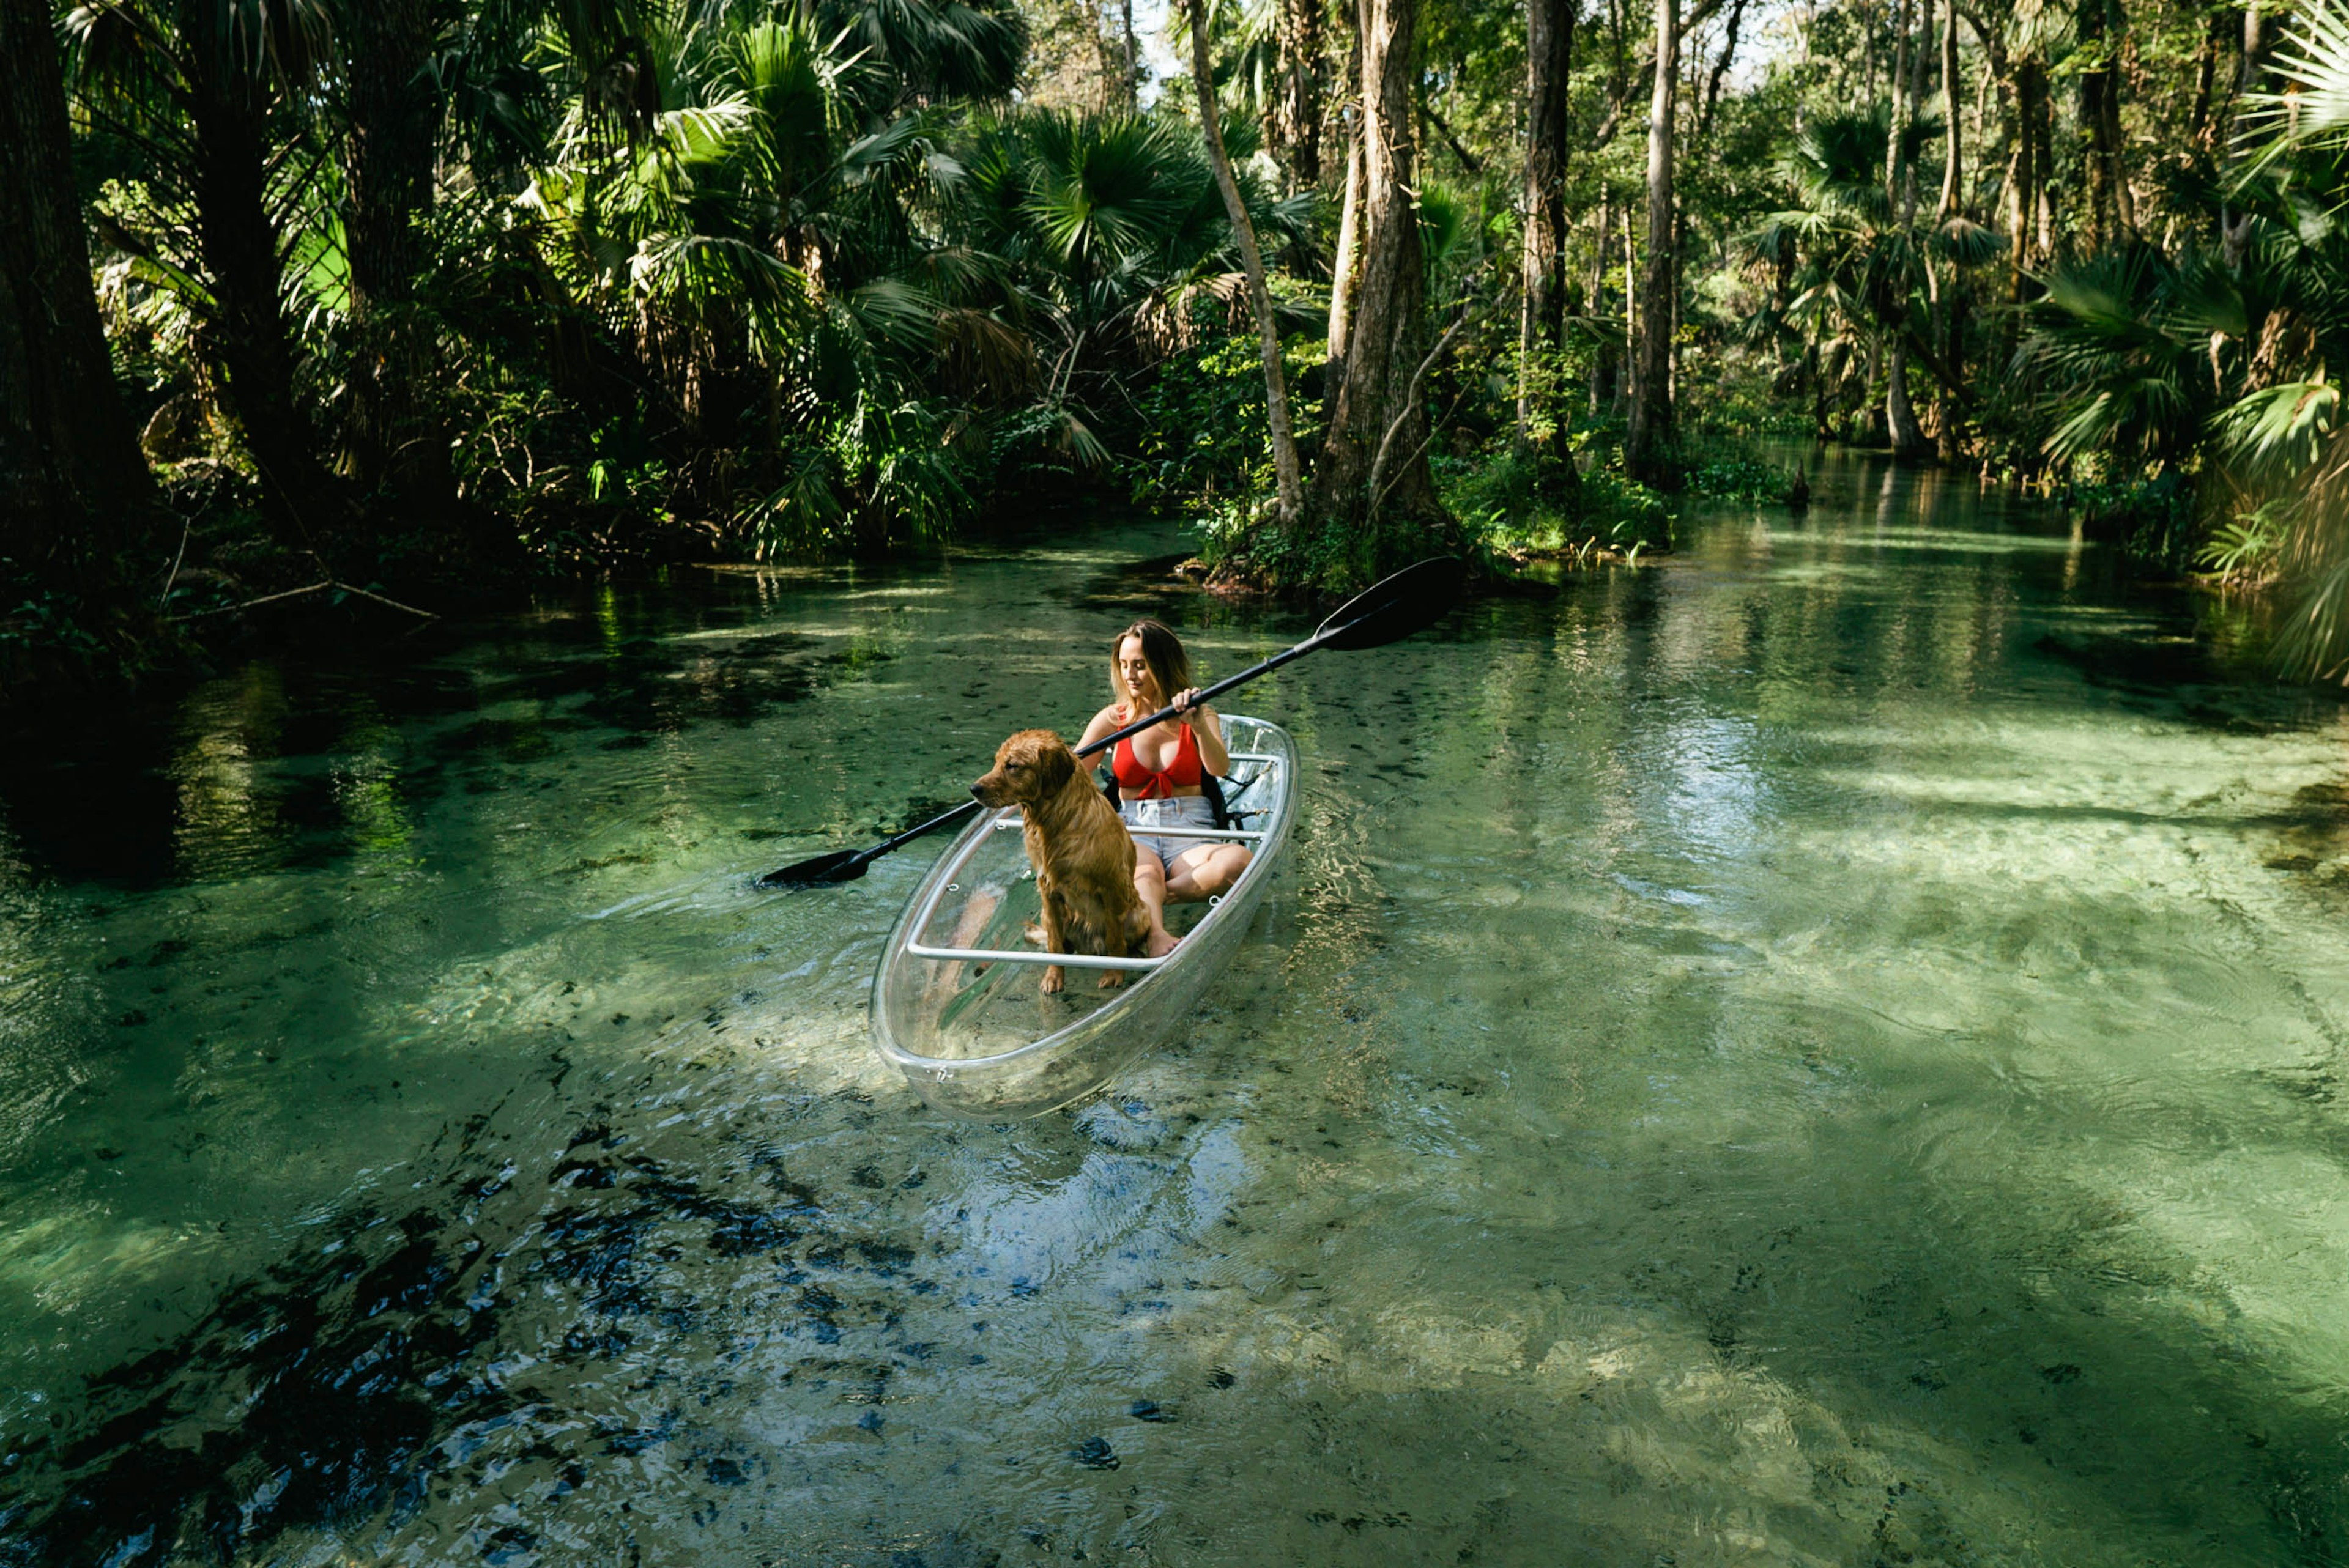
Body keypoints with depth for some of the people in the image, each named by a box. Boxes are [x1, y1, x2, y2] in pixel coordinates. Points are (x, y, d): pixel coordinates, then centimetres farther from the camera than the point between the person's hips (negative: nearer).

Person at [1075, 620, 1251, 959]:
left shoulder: (1199, 716, 9)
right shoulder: (1112, 719, 13)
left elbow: (1220, 769, -9)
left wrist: (1199, 727, -29)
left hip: (1190, 834, 1)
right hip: (1132, 832, 0)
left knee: (1237, 860, -34)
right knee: (1146, 870, -38)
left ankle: (1135, 903, -33)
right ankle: (1156, 935, -64)